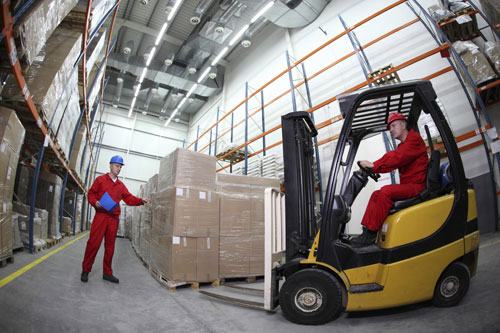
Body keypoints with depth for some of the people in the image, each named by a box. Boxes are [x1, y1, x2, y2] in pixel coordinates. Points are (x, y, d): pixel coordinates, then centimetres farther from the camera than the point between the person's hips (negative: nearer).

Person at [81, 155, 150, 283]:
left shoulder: (121, 185, 15)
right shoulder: (100, 179, 6)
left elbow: (129, 198, 11)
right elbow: (91, 194, 5)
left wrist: (141, 201, -4)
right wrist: (95, 202, -14)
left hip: (114, 218, 4)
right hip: (101, 215, -4)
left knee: (110, 246, 8)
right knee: (93, 243, -4)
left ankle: (107, 273, 17)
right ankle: (85, 270, 14)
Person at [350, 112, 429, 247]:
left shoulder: (415, 139, -6)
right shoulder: (402, 146, 24)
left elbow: (397, 159, -20)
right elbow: (388, 157, 12)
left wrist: (373, 165, -20)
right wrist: (369, 167, -4)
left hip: (416, 186, -9)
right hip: (407, 186, 10)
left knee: (386, 191, -28)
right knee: (376, 194, 0)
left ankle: (371, 233, -25)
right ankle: (366, 230, -9)